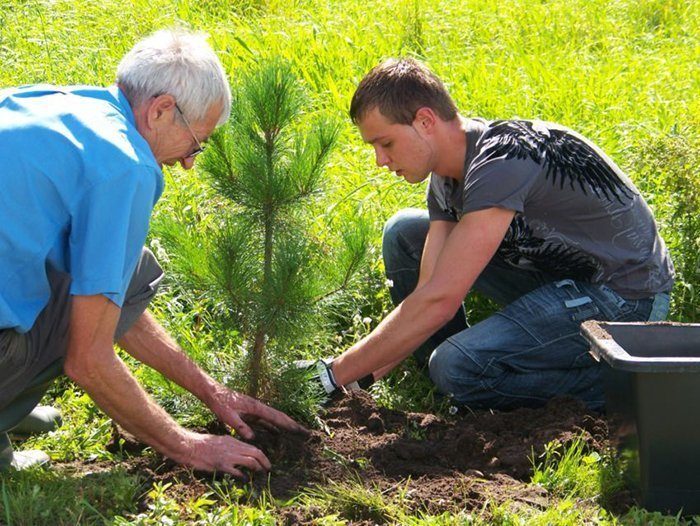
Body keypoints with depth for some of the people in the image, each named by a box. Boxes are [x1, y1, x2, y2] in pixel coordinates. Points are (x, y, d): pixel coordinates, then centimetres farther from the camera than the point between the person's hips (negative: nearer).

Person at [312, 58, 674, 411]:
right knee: (404, 233, 6)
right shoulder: (447, 175, 0)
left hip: (625, 296, -9)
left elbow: (438, 300, -32)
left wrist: (335, 375, -27)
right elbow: (429, 288, -2)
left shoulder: (501, 162, -29)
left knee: (458, 368, -28)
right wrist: (368, 373, -13)